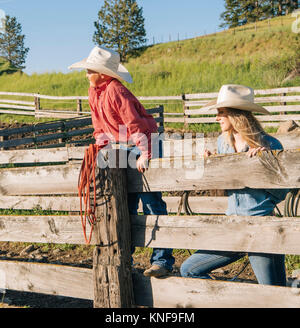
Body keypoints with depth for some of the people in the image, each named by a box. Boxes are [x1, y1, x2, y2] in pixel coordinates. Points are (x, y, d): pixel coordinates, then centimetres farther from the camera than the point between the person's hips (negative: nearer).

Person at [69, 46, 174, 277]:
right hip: (121, 149, 9)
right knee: (125, 206, 11)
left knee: (151, 202, -10)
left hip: (141, 145, -9)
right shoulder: (94, 93, 8)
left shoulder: (115, 91, -20)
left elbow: (135, 123, -26)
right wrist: (101, 146, 11)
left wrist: (144, 154, -31)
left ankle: (162, 260, -5)